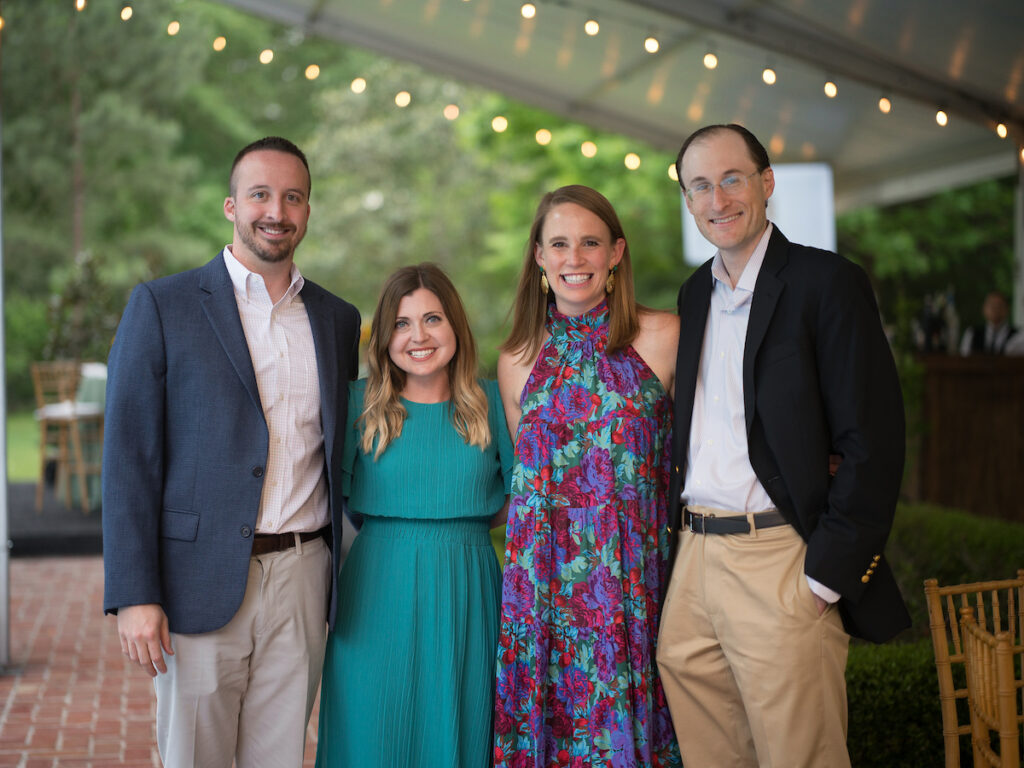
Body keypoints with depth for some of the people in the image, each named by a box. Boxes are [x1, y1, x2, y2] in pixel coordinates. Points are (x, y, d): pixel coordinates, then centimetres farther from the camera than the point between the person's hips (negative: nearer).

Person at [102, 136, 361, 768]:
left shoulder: (339, 319, 12)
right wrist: (134, 595, -12)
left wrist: (344, 575, 10)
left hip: (302, 578, 3)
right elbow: (129, 456, -5)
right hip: (201, 583, -3)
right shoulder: (161, 306, -1)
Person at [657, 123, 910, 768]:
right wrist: (679, 538, 9)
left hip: (780, 565, -6)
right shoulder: (696, 292, 16)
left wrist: (826, 576, -15)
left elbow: (874, 443, -11)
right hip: (693, 561, 6)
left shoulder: (828, 282, -6)